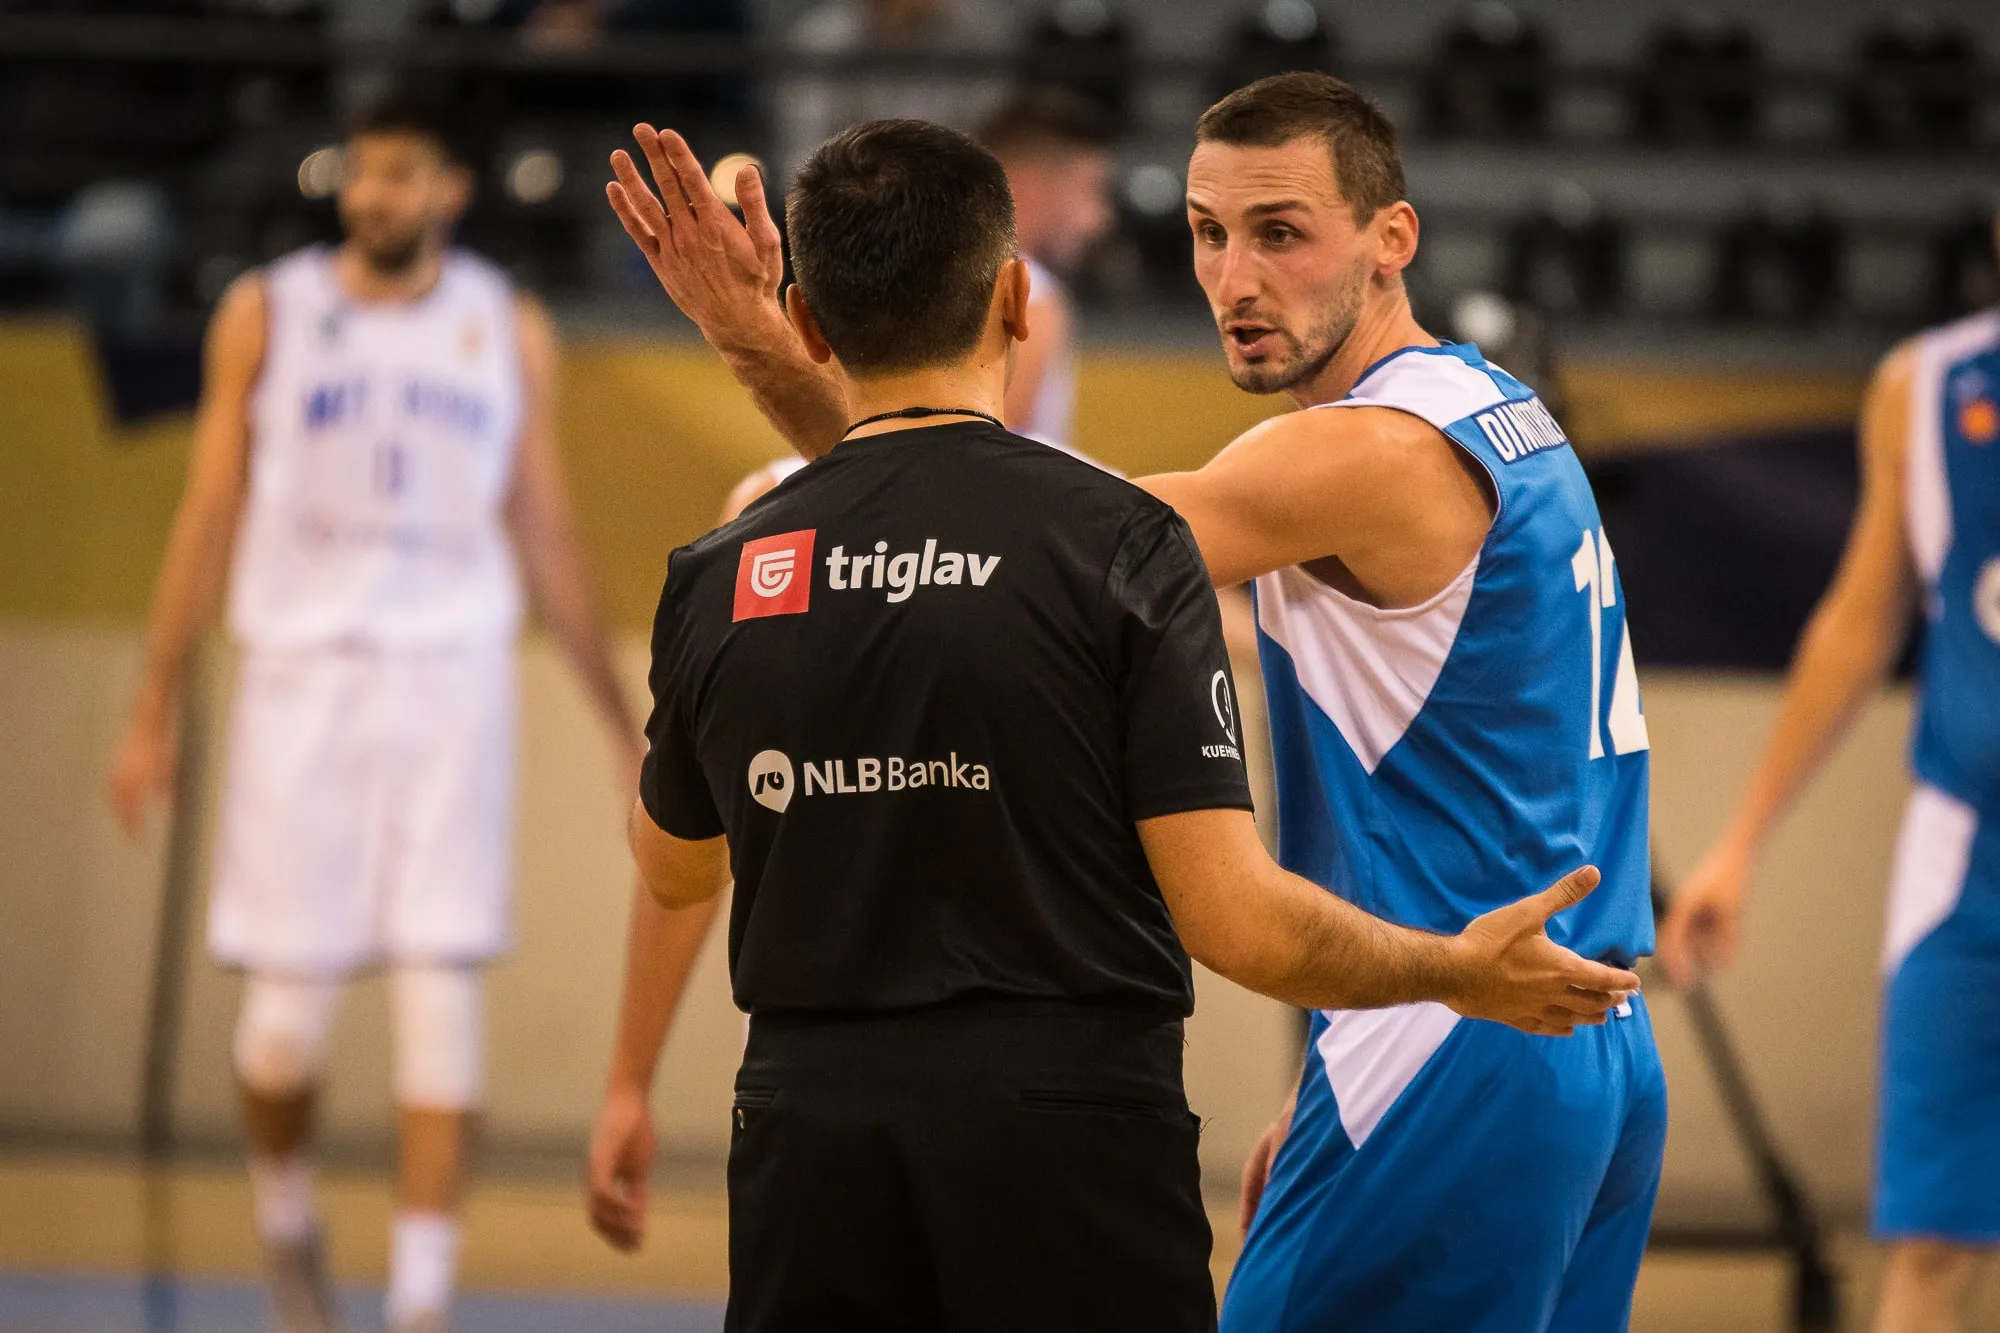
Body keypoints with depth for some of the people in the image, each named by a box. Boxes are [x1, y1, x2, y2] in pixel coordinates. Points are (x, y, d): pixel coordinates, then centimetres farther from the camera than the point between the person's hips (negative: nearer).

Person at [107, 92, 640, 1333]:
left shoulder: (509, 331, 7)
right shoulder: (268, 315, 4)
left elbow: (546, 534, 13)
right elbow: (210, 518, 7)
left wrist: (625, 721, 13)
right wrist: (155, 712, 4)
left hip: (453, 681, 1)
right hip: (304, 672, 0)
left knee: (444, 994, -8)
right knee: (291, 998, 0)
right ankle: (286, 1212, 29)